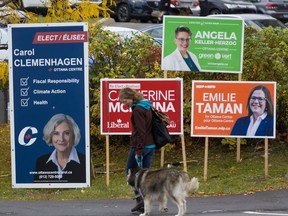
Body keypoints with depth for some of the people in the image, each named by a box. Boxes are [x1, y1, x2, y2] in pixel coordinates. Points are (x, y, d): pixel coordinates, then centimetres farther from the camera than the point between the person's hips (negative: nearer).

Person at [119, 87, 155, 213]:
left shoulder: (137, 110, -16)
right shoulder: (147, 106, 12)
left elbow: (140, 132, -20)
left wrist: (139, 151, -19)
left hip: (140, 146, -9)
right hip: (151, 146, 9)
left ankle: (140, 199, -5)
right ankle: (146, 202, 7)